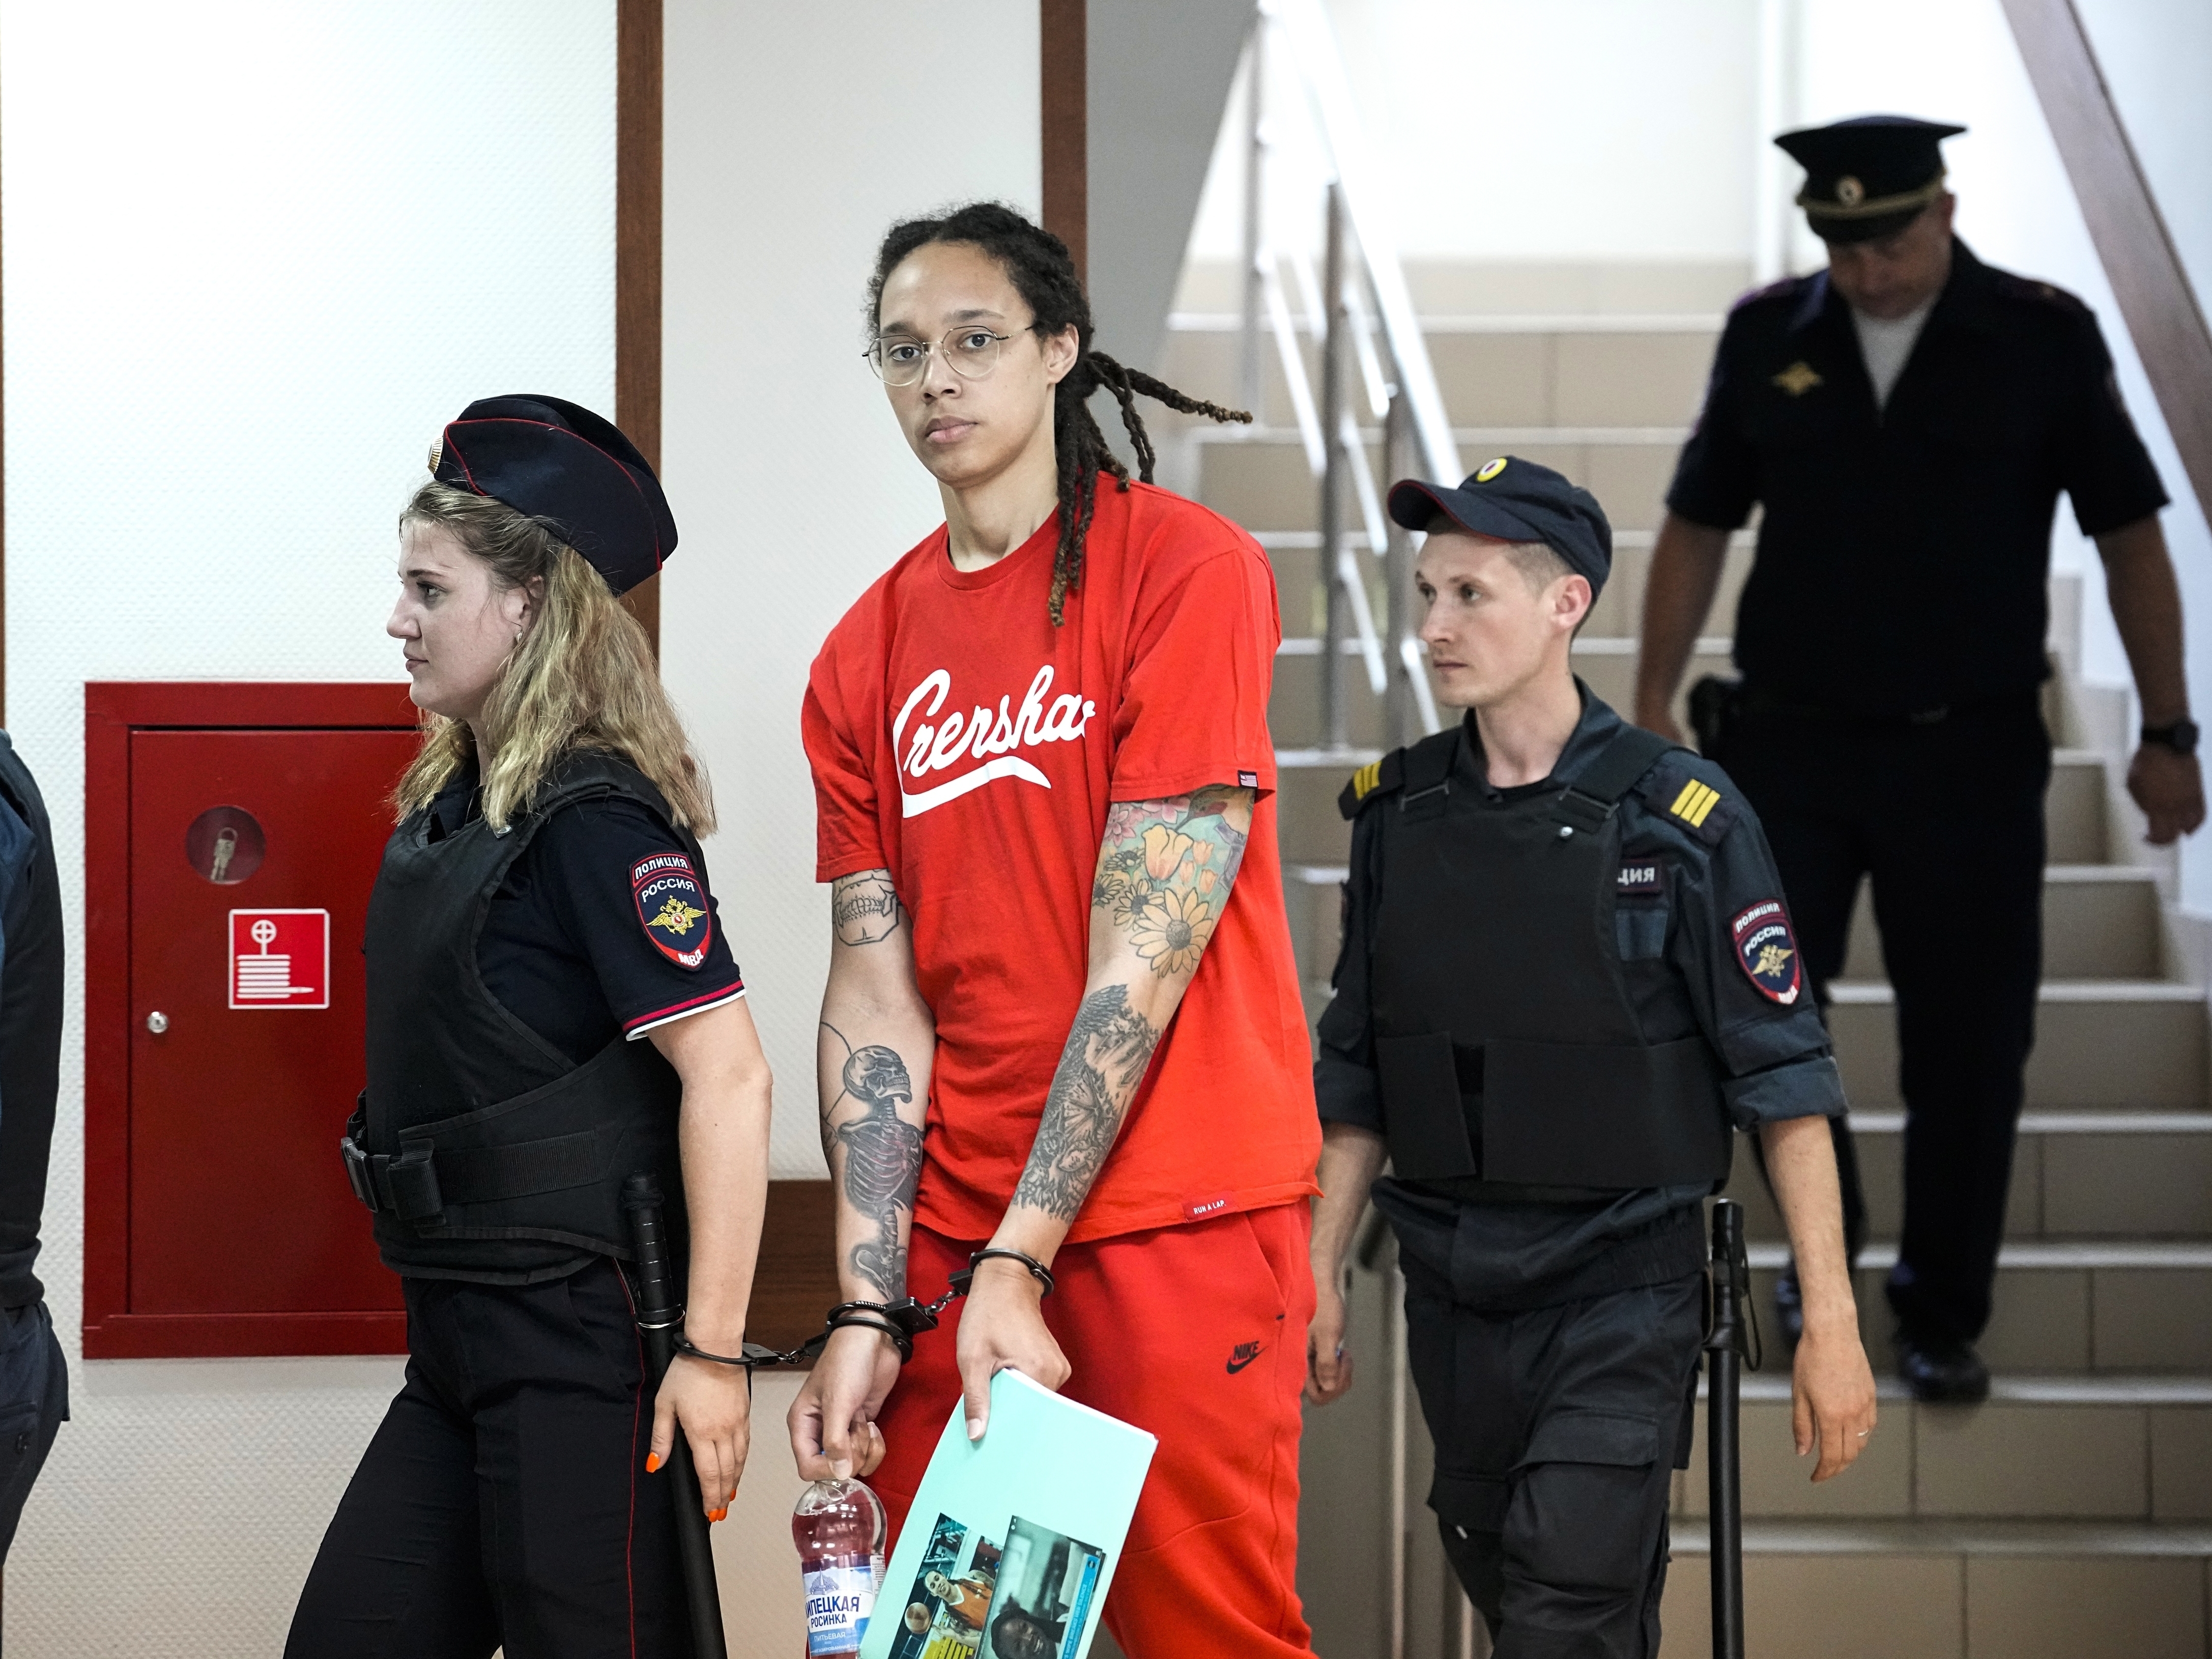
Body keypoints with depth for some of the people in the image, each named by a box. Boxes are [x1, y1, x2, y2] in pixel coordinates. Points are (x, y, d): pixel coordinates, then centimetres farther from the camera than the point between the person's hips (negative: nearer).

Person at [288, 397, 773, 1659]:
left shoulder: (591, 820, -15)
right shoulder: (453, 807, 12)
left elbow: (728, 1075, -20)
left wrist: (713, 1354, -23)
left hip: (585, 1344, -9)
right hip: (466, 1345, 9)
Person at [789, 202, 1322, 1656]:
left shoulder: (1185, 568, -6)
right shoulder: (867, 655, 9)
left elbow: (1144, 954, -12)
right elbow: (874, 999, 4)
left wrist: (1017, 1262, -15)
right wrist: (866, 1308, -6)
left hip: (1170, 1209, -5)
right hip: (947, 1227, 5)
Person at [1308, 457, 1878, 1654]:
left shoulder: (1680, 816, -10)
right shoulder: (1398, 811, 4)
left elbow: (1784, 1079, -8)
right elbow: (1359, 1072, 12)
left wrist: (1829, 1322, -10)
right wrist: (1320, 1274, 8)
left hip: (1621, 1295, -5)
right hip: (1449, 1292, 5)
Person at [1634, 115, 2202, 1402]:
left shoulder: (2043, 338, -4)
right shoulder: (1769, 337, 2)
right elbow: (1698, 527, 10)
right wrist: (1653, 701, 5)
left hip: (1970, 752, -2)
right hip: (1790, 741, 2)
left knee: (1969, 1049, 2)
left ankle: (1944, 1320, 17)